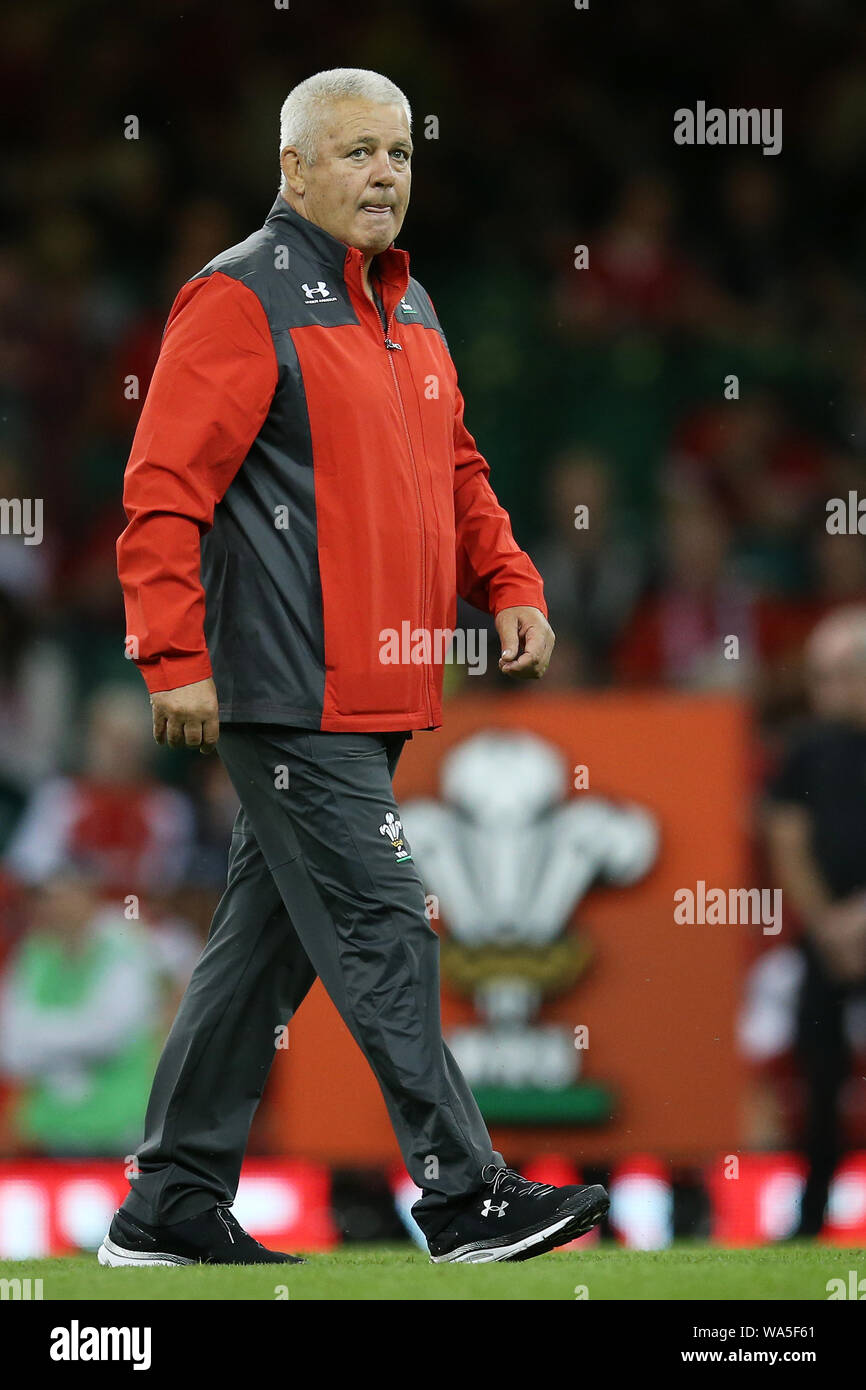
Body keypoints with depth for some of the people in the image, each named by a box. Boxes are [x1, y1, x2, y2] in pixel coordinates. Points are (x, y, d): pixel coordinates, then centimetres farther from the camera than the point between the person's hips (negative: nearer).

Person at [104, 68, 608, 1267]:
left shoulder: (406, 310, 19)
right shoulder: (242, 302, -9)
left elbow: (453, 470, 27)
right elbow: (166, 486, -13)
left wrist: (508, 584, 11)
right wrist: (174, 657, -19)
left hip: (373, 698, 9)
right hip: (291, 694, -9)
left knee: (269, 943, 12)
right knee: (382, 932, -9)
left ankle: (174, 1206, 18)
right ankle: (464, 1198, -8)